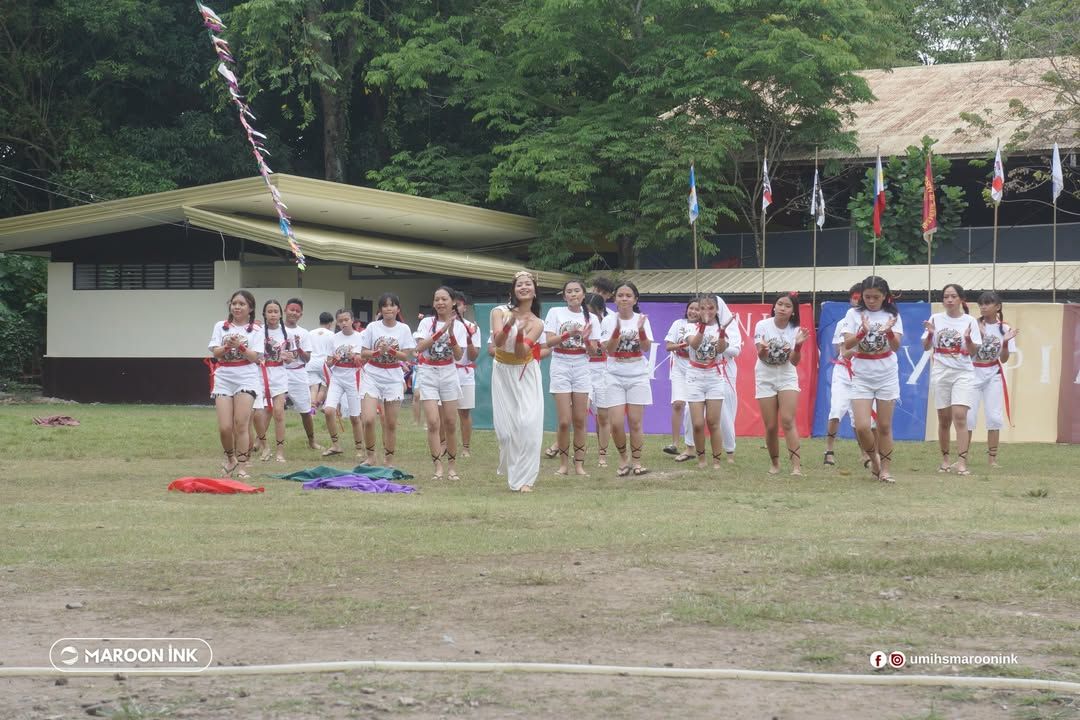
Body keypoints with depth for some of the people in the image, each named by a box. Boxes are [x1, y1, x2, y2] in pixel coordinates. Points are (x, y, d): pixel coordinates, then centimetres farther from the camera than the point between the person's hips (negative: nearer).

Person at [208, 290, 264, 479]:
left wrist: (240, 346, -22)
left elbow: (254, 357, -7)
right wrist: (228, 346, -19)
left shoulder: (255, 330, 3)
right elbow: (215, 353, -1)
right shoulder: (221, 326, 8)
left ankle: (242, 466, -3)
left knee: (240, 424, -10)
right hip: (224, 378, 2)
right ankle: (230, 458, 22)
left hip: (246, 378, -2)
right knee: (224, 427, -5)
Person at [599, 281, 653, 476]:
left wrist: (641, 330, -29)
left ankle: (636, 461, 13)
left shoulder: (641, 319, -1)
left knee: (635, 422, -1)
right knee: (616, 424, -7)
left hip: (638, 376, 0)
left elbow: (646, 348, -12)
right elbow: (609, 350, -12)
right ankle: (623, 459, 16)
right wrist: (617, 330, -27)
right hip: (615, 377, 0)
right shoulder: (609, 320, -3)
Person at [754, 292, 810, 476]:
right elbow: (762, 356, -17)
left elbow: (794, 361, -13)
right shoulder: (762, 326, -11)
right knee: (771, 426, 0)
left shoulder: (795, 330, -8)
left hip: (787, 378, 0)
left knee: (788, 421, -16)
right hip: (765, 379, 0)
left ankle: (797, 466, -20)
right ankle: (774, 463, 22)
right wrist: (763, 349, -40)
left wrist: (798, 345, -32)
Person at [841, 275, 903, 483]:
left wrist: (889, 332, -35)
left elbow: (896, 346, -14)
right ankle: (873, 458, 16)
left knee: (884, 426, 4)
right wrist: (863, 332, -30)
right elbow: (847, 344, -12)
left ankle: (885, 469, 15)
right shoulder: (854, 314, -1)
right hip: (861, 376, 0)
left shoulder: (892, 315, -1)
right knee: (862, 427, -10)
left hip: (887, 375, 0)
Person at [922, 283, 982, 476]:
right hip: (941, 372, 2)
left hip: (963, 373, -2)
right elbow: (926, 347, 4)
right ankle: (945, 459, 20)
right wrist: (930, 333, -15)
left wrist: (968, 339, -20)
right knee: (944, 419, 7)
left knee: (960, 416, -14)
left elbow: (973, 352, -1)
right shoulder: (936, 319, 4)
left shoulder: (969, 321, 0)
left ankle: (962, 462, -18)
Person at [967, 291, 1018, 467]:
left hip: (993, 375, 1)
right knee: (968, 416, -3)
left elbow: (1004, 359, -2)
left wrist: (1006, 342, -18)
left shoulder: (1004, 329, -1)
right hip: (972, 373, -1)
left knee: (994, 416, 0)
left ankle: (993, 459, 6)